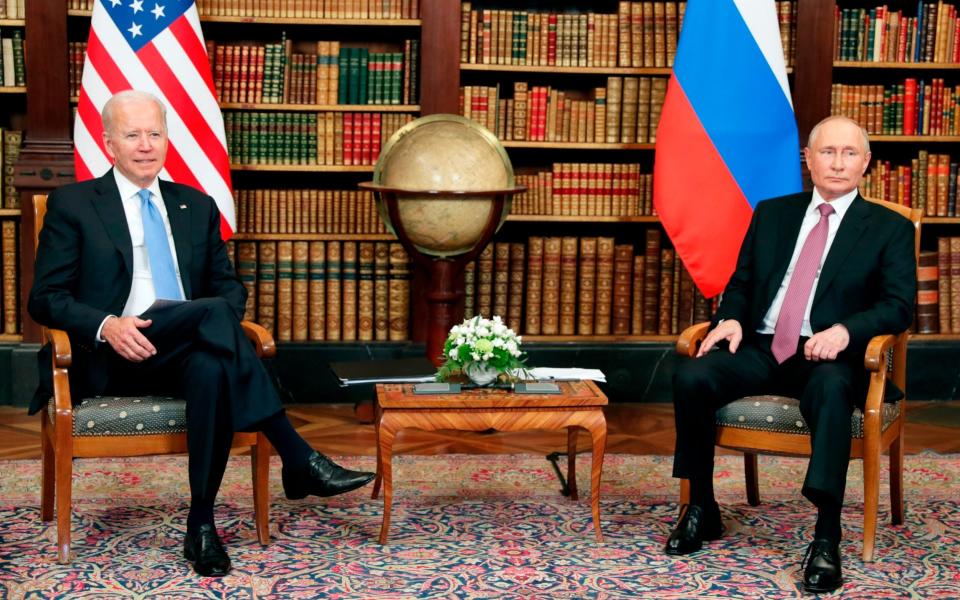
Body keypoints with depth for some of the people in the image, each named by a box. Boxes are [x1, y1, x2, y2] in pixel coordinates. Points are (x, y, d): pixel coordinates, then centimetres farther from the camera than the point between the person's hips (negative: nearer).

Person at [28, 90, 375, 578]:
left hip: (187, 353, 4)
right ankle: (299, 460, -33)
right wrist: (107, 325, -19)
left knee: (212, 369, -36)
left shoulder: (198, 207, 19)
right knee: (211, 313, -32)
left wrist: (219, 322, -8)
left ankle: (201, 525, -31)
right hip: (109, 359, -4)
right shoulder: (72, 204, 7)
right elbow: (45, 298, 2)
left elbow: (228, 286, 19)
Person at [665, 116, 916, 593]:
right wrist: (731, 318, -6)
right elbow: (740, 283, 18)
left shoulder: (890, 229, 8)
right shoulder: (771, 214, 18)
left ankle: (827, 537, -36)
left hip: (828, 357, -3)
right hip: (760, 349, 3)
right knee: (690, 377, -26)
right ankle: (701, 508, -9)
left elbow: (899, 305, -2)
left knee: (831, 390, -40)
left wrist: (845, 330, -22)